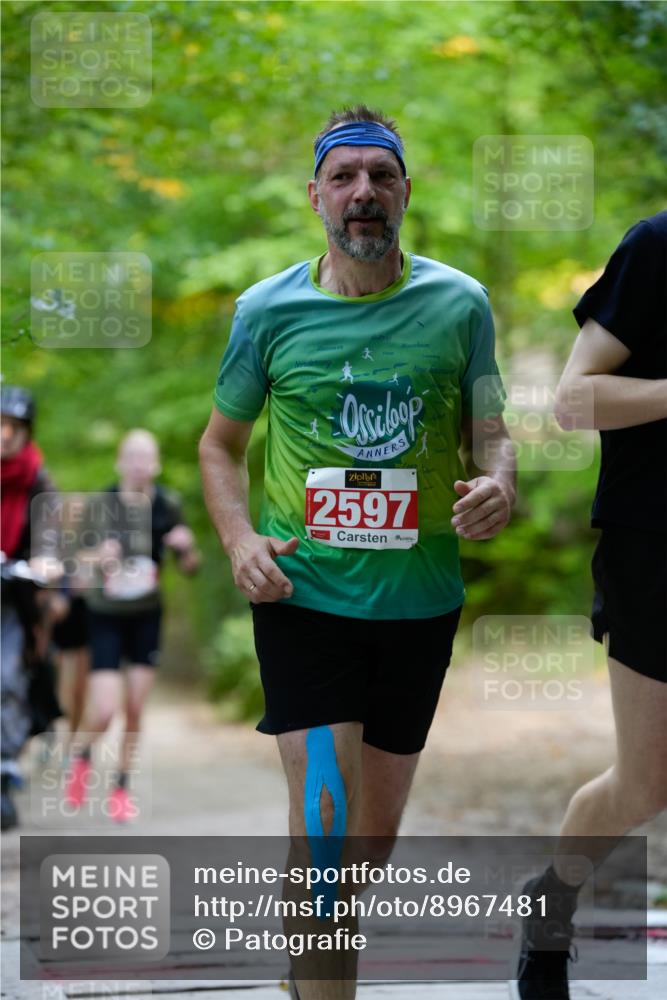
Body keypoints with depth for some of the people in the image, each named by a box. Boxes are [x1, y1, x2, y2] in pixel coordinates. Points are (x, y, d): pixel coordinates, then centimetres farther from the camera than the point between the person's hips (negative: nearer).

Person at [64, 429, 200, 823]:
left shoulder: (167, 505, -5)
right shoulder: (101, 505, -11)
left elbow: (191, 567, 3)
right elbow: (79, 559, -2)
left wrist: (187, 546, -18)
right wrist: (99, 556, -23)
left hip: (147, 617, 2)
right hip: (105, 616, -2)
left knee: (135, 711, 5)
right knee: (105, 712, -10)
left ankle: (122, 787, 23)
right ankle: (82, 757, 23)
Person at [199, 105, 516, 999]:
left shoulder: (459, 303, 0)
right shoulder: (268, 310, -2)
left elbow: (491, 431, 8)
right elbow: (220, 441, 10)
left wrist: (499, 484, -17)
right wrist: (238, 538, -9)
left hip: (420, 599, 2)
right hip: (302, 594, -2)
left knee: (377, 826, 14)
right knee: (323, 811, -15)